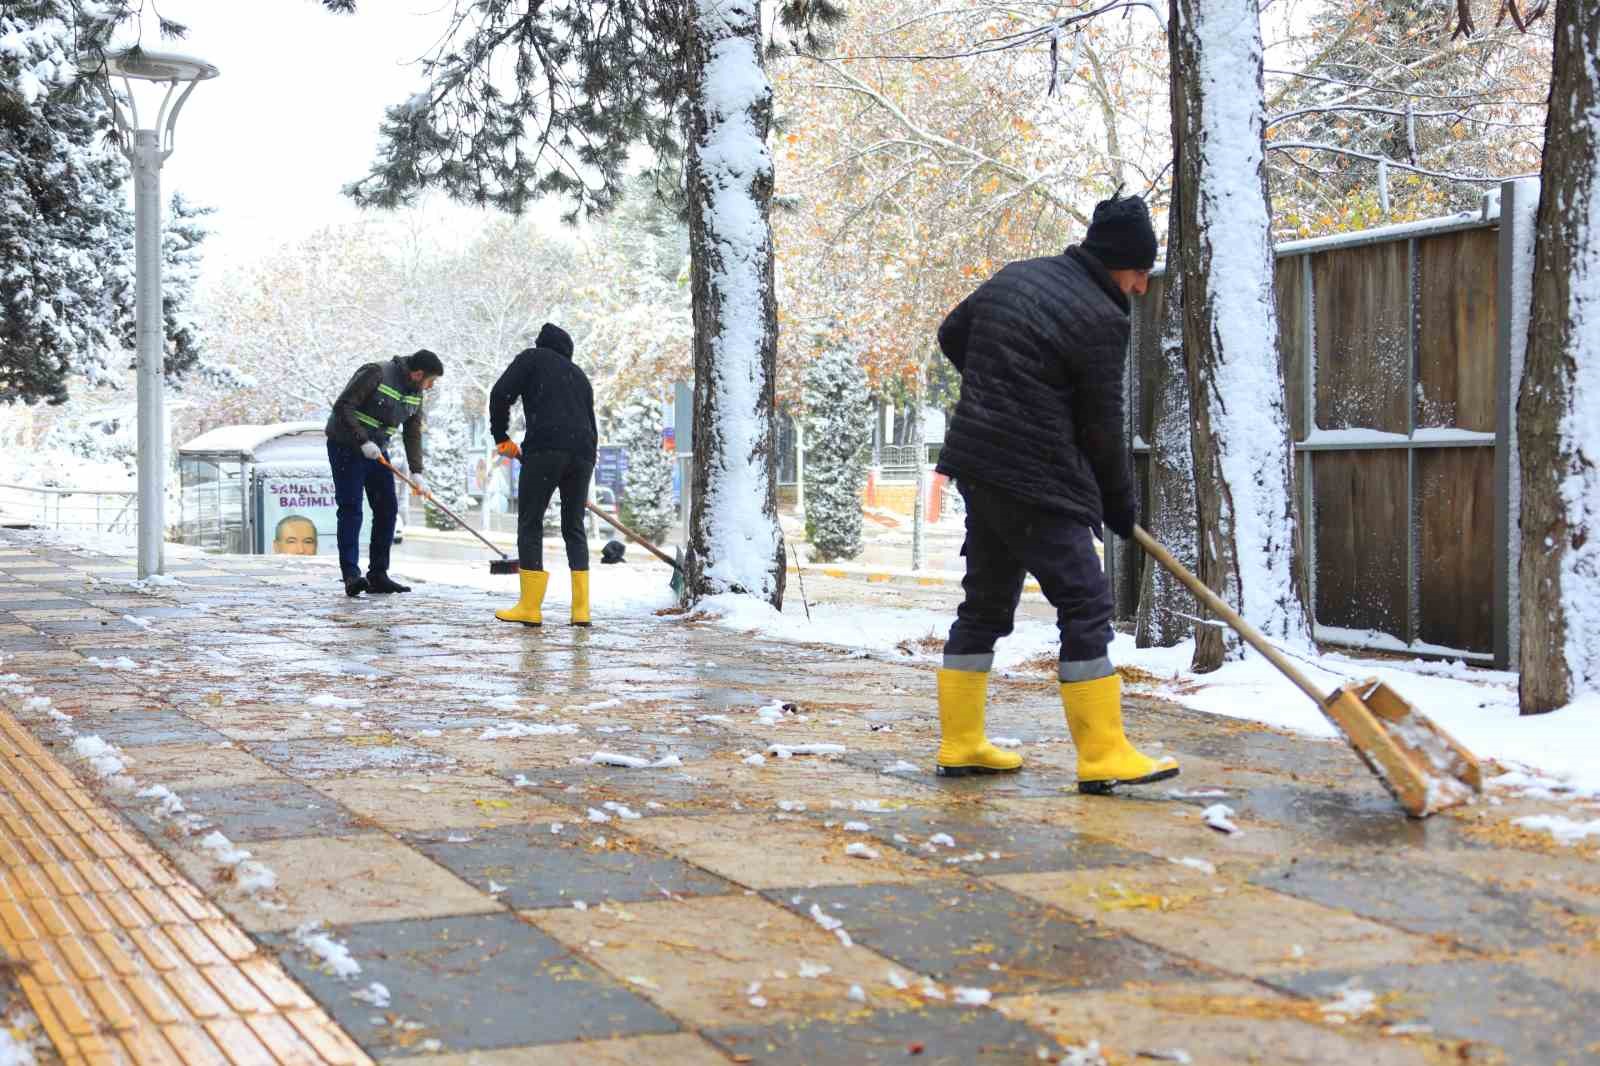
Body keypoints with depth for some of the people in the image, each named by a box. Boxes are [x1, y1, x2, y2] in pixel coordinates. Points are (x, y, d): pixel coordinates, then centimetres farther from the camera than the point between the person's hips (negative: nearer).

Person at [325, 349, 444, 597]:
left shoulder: (415, 395, 6)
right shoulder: (375, 374, -19)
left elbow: (413, 434, 9)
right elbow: (343, 406, -21)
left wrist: (416, 472, -1)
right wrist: (363, 442, -25)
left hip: (377, 451, 8)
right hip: (346, 446, -8)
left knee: (387, 510, 3)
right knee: (351, 509, -13)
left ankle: (377, 576, 8)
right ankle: (351, 575, -17)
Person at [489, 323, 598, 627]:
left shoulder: (532, 357, 14)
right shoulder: (579, 376, 29)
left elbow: (501, 393, 1)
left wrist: (500, 435, 12)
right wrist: (586, 466, 31)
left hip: (544, 448, -5)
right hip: (582, 454, 5)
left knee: (530, 525, 1)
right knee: (574, 528, 12)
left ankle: (530, 607, -3)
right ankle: (580, 609, 7)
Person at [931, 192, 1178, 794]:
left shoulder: (1014, 276, 11)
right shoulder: (1100, 317, -13)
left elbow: (951, 337, 22)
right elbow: (1102, 425, -8)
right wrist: (1120, 504, 5)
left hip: (979, 467, 9)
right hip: (1035, 479, -9)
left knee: (985, 604, 15)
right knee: (1085, 606, -4)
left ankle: (961, 744, 20)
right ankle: (1103, 757, -5)